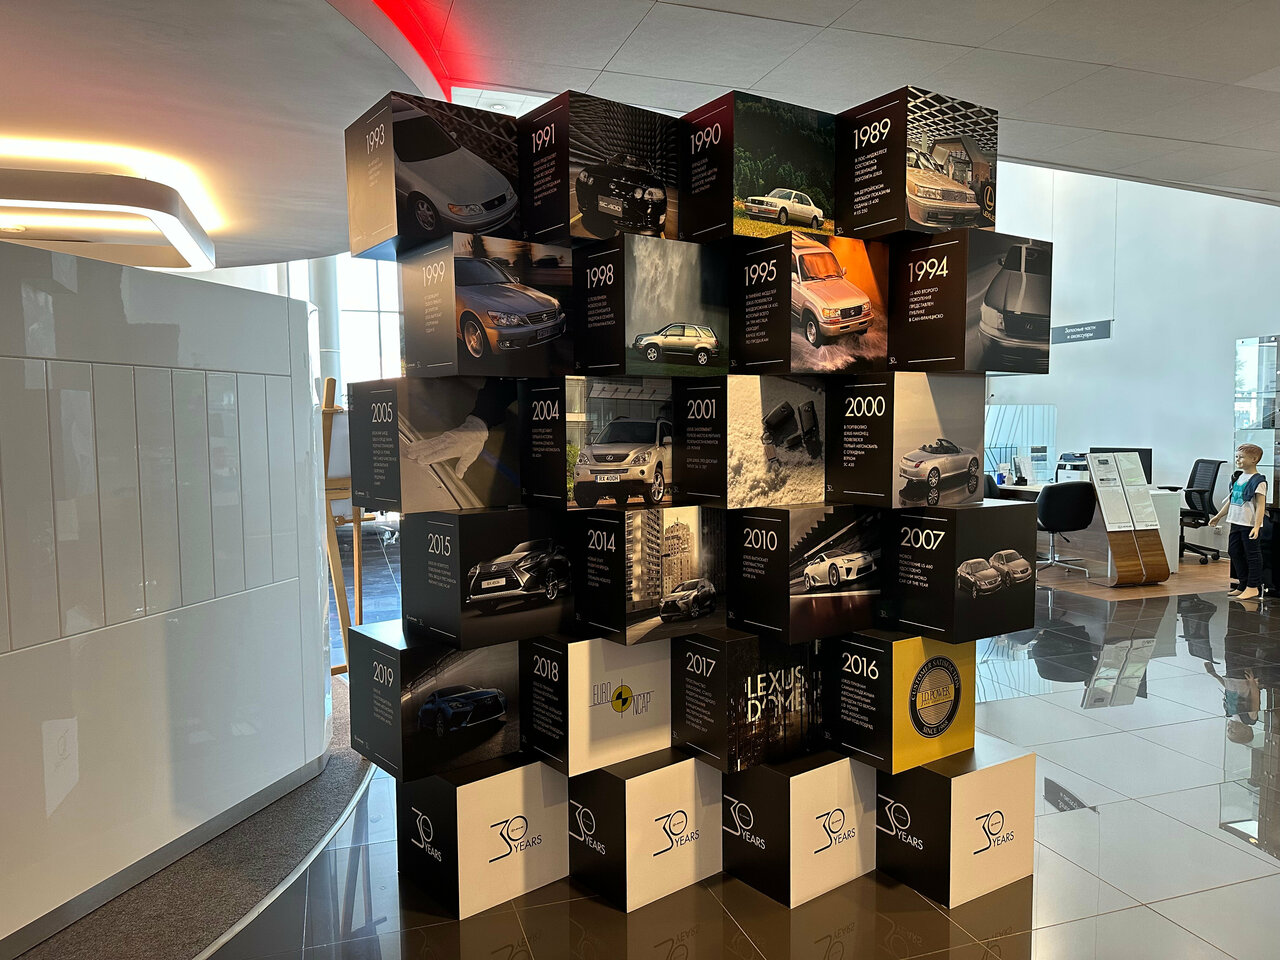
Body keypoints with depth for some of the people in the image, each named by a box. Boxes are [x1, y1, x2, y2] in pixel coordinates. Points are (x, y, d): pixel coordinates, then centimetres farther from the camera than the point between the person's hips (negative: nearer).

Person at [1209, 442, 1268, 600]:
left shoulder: (1258, 480, -12)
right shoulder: (1237, 477, 12)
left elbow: (1261, 505, -17)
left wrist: (1257, 526, -24)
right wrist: (1218, 516, 23)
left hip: (1250, 525, -8)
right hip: (1236, 522, 8)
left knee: (1252, 554, 0)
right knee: (1235, 552, 13)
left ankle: (1253, 587, 8)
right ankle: (1243, 585, 23)